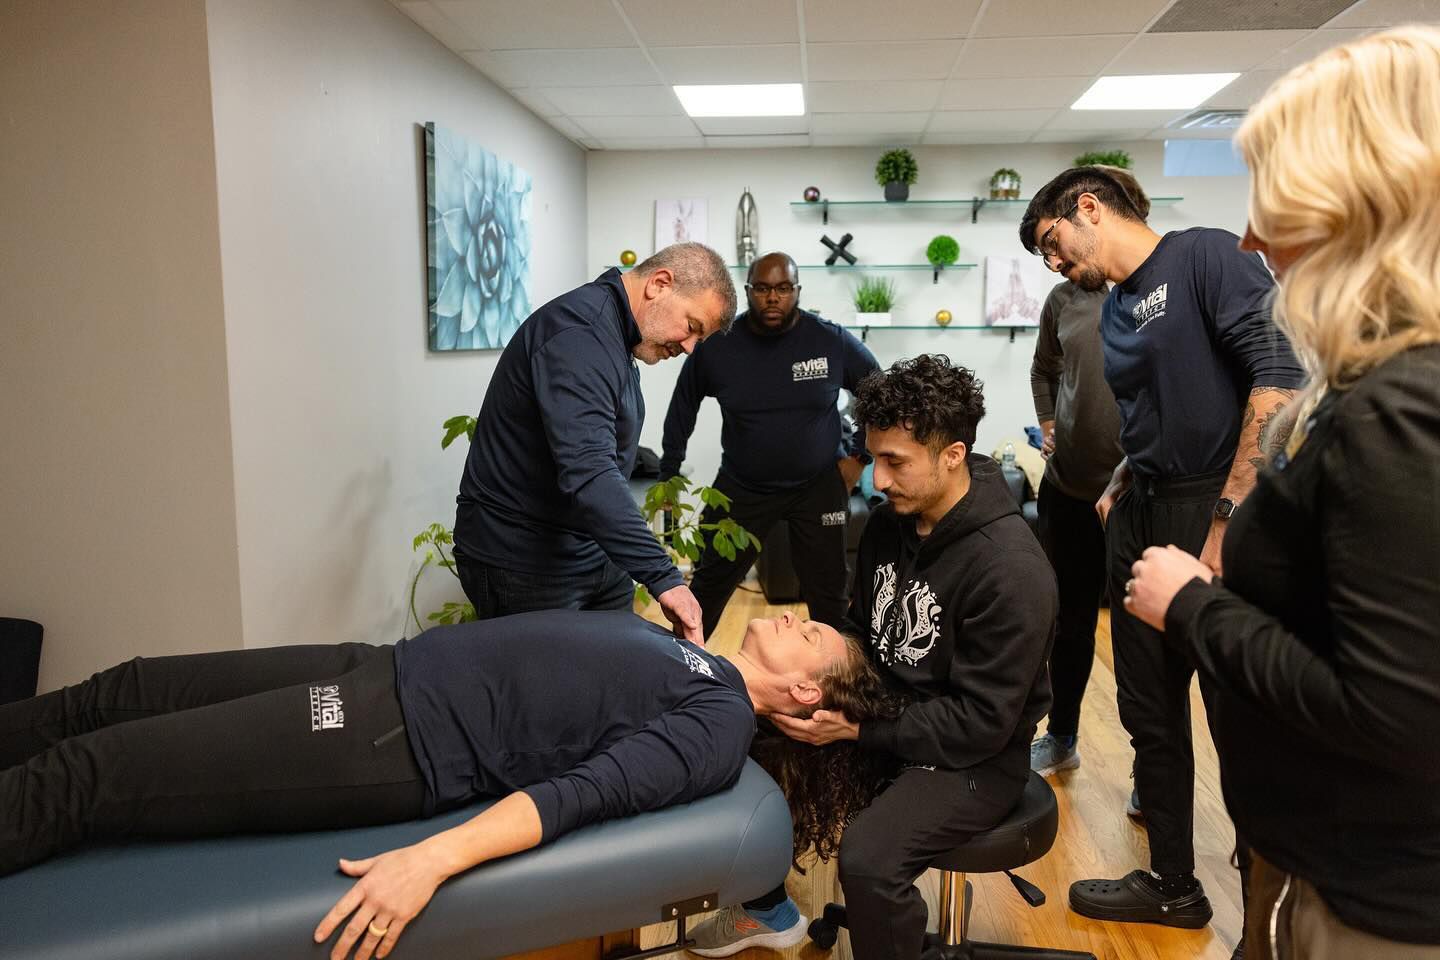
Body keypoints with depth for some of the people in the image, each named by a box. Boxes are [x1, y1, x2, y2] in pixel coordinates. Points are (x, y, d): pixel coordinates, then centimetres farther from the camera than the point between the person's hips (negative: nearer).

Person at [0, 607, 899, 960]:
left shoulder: (717, 729, -11)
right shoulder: (692, 662, 15)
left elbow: (586, 791, -25)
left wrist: (432, 859, -32)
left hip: (398, 743, -8)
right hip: (388, 668, 8)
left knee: (76, 777, -7)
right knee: (122, 693, 13)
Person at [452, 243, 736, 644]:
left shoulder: (613, 334, 11)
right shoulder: (578, 334, -22)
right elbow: (588, 473, -34)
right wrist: (663, 577, -37)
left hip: (596, 553, 9)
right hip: (523, 563, -9)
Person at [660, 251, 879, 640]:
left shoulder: (833, 341, -11)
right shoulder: (717, 345, -10)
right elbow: (683, 406, 7)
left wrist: (859, 454, 0)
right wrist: (669, 472, 9)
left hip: (818, 486, 0)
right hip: (742, 487, 1)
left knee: (827, 594, 8)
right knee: (708, 586, 10)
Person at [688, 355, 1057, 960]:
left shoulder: (1011, 570, -26)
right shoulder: (890, 522, -2)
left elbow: (981, 721, -24)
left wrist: (857, 730, -26)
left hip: (973, 757, -7)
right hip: (885, 711, 8)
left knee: (868, 855, -31)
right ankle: (767, 909, 26)